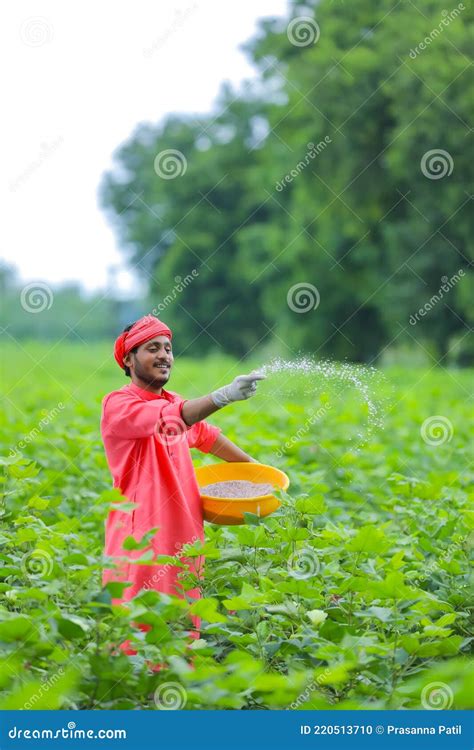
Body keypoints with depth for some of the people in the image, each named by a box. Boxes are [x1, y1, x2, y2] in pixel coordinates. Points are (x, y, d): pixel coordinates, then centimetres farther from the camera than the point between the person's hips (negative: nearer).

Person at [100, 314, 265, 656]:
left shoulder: (175, 403, 14)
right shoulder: (118, 405, -11)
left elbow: (206, 435, 34)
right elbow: (170, 419, -29)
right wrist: (224, 396, -43)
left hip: (184, 537, 8)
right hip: (142, 542, -8)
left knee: (183, 635, 9)